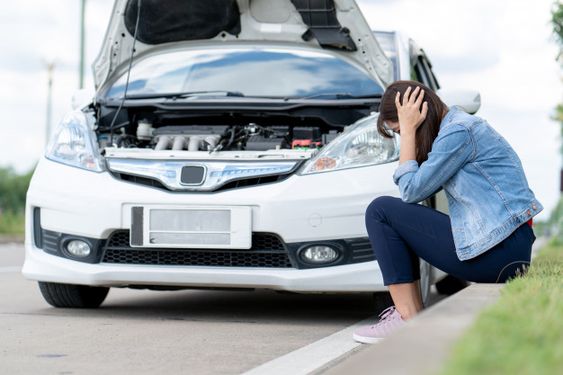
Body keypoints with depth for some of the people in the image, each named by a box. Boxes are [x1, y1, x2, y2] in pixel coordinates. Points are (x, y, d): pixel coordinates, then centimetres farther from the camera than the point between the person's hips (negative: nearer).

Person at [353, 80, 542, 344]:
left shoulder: (459, 132, -13)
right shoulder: (461, 125, 18)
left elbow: (411, 191, -11)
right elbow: (417, 188, 19)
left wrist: (408, 130, -5)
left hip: (498, 251, -11)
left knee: (380, 211, -6)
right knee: (392, 214, 22)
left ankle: (408, 320, -9)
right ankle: (415, 314, 14)